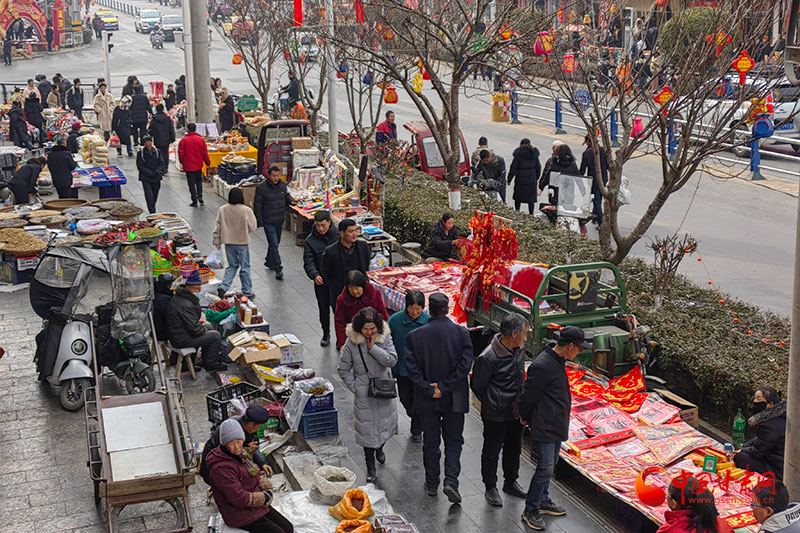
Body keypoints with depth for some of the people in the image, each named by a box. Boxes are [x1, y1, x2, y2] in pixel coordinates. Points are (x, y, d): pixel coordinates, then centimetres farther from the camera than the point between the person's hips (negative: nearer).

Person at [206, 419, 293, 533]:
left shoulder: (241, 454, 3)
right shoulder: (220, 468, -27)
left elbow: (258, 474, 13)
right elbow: (239, 498, -27)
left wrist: (268, 490, -7)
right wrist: (265, 498, -15)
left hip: (258, 506, 9)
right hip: (241, 517, -9)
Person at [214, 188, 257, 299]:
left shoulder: (222, 210, -5)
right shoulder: (246, 210, -16)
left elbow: (218, 227, 1)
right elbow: (253, 227, -8)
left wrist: (217, 241, 11)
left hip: (229, 243, 3)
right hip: (242, 243, -3)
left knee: (232, 266, 18)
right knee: (245, 267, 10)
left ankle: (223, 287, 2)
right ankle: (247, 292, 16)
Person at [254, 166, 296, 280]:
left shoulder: (282, 185, 1)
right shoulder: (261, 188, -15)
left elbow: (286, 195, 19)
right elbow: (258, 206, -11)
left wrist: (291, 201, -5)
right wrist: (260, 222, -13)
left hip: (280, 221, 6)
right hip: (268, 222, -6)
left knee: (275, 243, 19)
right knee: (274, 245, -10)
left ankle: (269, 262, 39)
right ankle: (278, 269, -7)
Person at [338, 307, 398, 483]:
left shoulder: (385, 337, -9)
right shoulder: (352, 342, -13)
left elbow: (392, 360, -18)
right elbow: (344, 369, -4)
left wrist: (374, 348, -24)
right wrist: (354, 387, -7)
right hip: (364, 393, -2)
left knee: (385, 421, 17)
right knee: (367, 427, 3)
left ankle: (379, 449, 48)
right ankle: (371, 467, 15)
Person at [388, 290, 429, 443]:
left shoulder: (429, 321, -14)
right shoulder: (395, 320, -12)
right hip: (402, 368, 2)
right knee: (405, 398, 16)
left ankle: (416, 430, 27)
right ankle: (415, 419, 47)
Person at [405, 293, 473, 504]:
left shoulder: (415, 336, -8)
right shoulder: (461, 333, -9)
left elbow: (412, 368, -13)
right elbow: (465, 364, -15)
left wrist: (429, 390, -10)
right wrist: (444, 387, -12)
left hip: (427, 400, 1)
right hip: (454, 399, 0)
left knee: (430, 442, 14)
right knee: (454, 440, 12)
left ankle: (432, 484, 24)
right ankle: (451, 481, -3)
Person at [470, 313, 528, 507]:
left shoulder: (519, 349, -3)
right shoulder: (488, 358, -26)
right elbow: (477, 386, -12)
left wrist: (519, 399, 12)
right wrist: (492, 403, 0)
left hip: (515, 411, 7)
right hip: (495, 415, -7)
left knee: (514, 448, 21)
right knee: (492, 451, 9)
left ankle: (510, 482, 40)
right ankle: (490, 488, 26)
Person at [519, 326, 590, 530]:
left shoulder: (559, 362, 9)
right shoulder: (542, 366, -24)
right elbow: (528, 395, -18)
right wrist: (525, 418, -2)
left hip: (556, 425, 10)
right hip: (544, 427, -10)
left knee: (550, 465, 20)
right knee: (545, 469, -5)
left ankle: (543, 501, 35)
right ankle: (530, 511, 7)